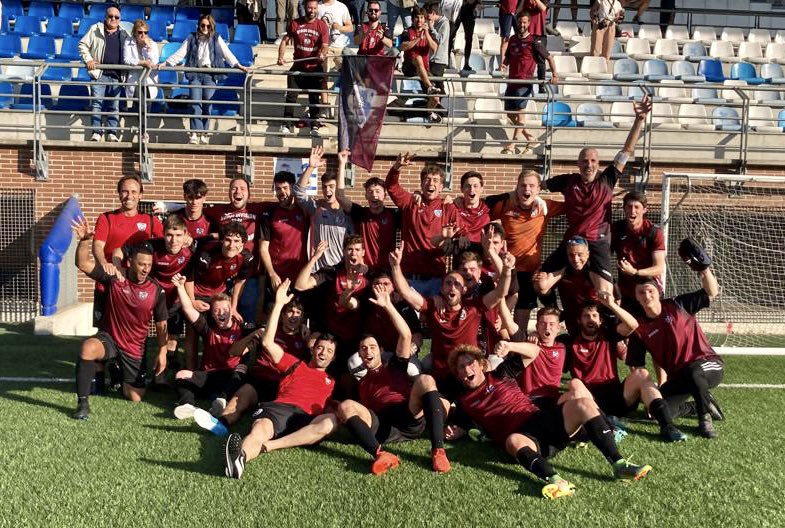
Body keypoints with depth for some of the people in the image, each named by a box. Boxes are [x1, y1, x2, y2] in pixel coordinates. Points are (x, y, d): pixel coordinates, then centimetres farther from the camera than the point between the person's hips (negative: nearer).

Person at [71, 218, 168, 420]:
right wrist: (84, 241, -38)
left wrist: (162, 352, -6)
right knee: (88, 348, -39)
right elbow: (83, 264, -21)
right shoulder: (114, 278, -12)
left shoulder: (156, 290, -9)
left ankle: (122, 378, 44)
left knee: (136, 399, 6)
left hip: (135, 349, 2)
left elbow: (161, 324, -1)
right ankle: (82, 403, -24)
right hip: (108, 338, -2)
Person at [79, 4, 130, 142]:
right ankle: (96, 133, -7)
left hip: (116, 76, 2)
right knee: (96, 103, -7)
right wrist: (88, 59, -5)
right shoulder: (95, 29, 8)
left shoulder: (124, 35, 15)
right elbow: (83, 44, 8)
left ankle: (112, 133, 7)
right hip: (99, 74, -2)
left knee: (114, 106, 3)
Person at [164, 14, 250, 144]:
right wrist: (166, 63, -2)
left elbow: (227, 54, 1)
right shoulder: (192, 38, 12)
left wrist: (238, 66, -12)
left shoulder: (216, 39, 10)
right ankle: (195, 133, -16)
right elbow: (180, 53, 8)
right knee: (195, 102, -13)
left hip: (210, 75, -1)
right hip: (195, 73, 1)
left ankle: (204, 133, -5)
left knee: (207, 102, -11)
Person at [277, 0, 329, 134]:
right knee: (291, 95, -3)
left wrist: (323, 53, -34)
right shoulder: (295, 24, 2)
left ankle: (314, 125, 18)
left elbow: (325, 45, -11)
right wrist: (281, 56, -12)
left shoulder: (322, 25, -2)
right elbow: (285, 41, 4)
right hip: (298, 67, 1)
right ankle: (286, 124, 1)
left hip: (315, 68, -1)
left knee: (314, 97, 8)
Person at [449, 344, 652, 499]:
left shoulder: (498, 376, 16)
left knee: (583, 404, -21)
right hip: (523, 436, -3)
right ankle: (554, 480, -62)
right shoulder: (463, 401, 16)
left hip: (543, 420, 3)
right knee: (513, 441, -40)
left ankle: (619, 465, -28)